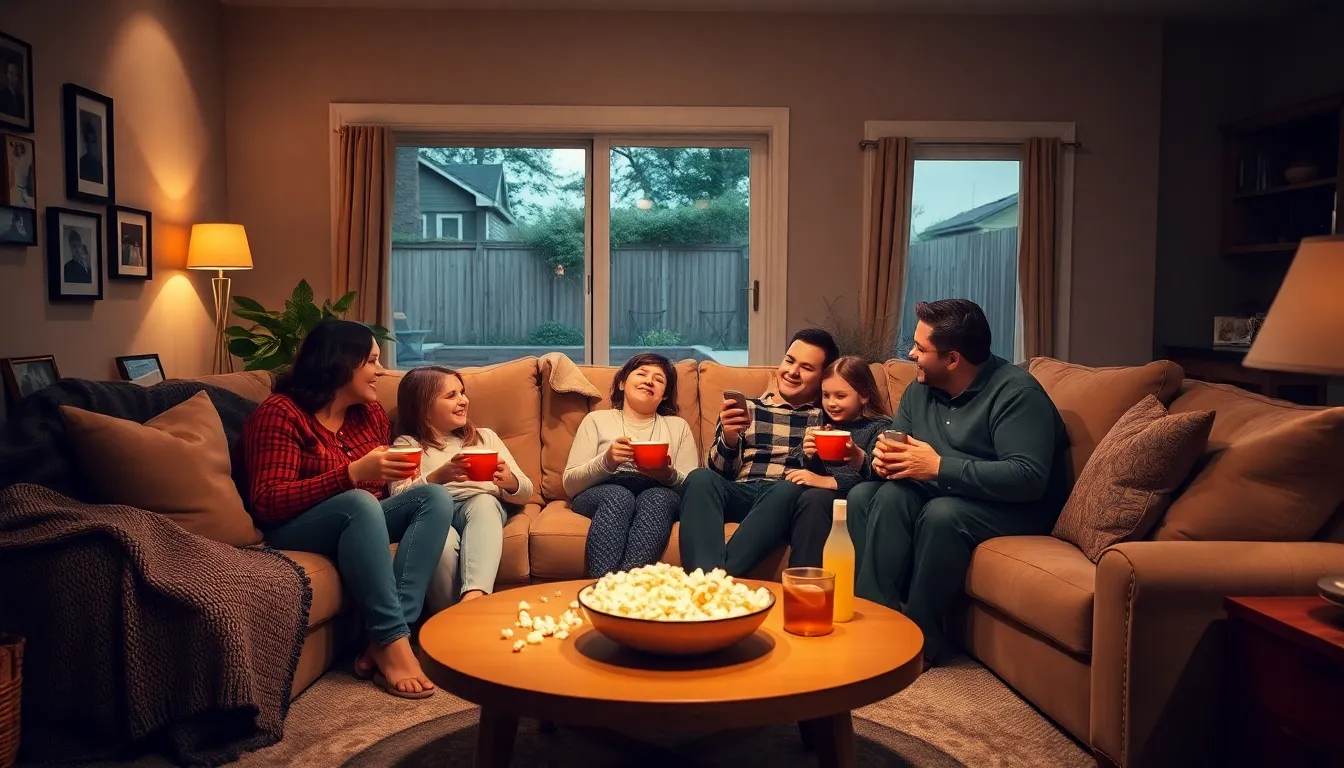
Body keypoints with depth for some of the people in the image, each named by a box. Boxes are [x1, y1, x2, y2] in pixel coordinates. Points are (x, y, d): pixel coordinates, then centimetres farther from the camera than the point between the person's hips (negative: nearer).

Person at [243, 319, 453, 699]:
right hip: (294, 532, -7)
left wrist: (395, 473, -6)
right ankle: (393, 642, -37)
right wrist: (354, 474, -30)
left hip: (356, 525, 7)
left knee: (435, 496, -19)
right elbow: (267, 504, -20)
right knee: (359, 502, -36)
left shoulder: (371, 413, 9)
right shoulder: (279, 413, -11)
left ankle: (387, 639, -31)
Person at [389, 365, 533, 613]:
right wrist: (439, 476, -17)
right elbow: (398, 497, 0)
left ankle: (475, 596, -52)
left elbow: (525, 492, 20)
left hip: (484, 507, 2)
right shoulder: (406, 444, 20)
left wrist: (509, 481, -5)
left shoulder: (485, 436, 28)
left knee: (483, 501, -36)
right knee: (444, 541, -39)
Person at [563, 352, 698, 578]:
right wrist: (606, 461, -12)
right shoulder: (597, 419, 19)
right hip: (604, 494, -1)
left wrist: (670, 475, -12)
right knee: (619, 496, -37)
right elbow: (570, 484, 8)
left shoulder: (678, 426, 24)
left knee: (657, 498, -35)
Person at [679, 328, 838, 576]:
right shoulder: (746, 409, 21)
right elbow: (720, 472, 12)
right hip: (738, 494, 2)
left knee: (789, 489, -36)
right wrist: (729, 438, -9)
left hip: (788, 500, -1)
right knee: (700, 478, -30)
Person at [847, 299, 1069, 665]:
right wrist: (884, 457, -17)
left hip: (1016, 506, -7)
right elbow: (894, 442, 10)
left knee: (941, 514, -35)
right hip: (942, 492, 7)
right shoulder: (921, 388, 5)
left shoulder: (1016, 392, -18)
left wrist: (938, 467, -32)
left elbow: (1028, 478, -29)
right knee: (863, 495, -16)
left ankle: (919, 636, -20)